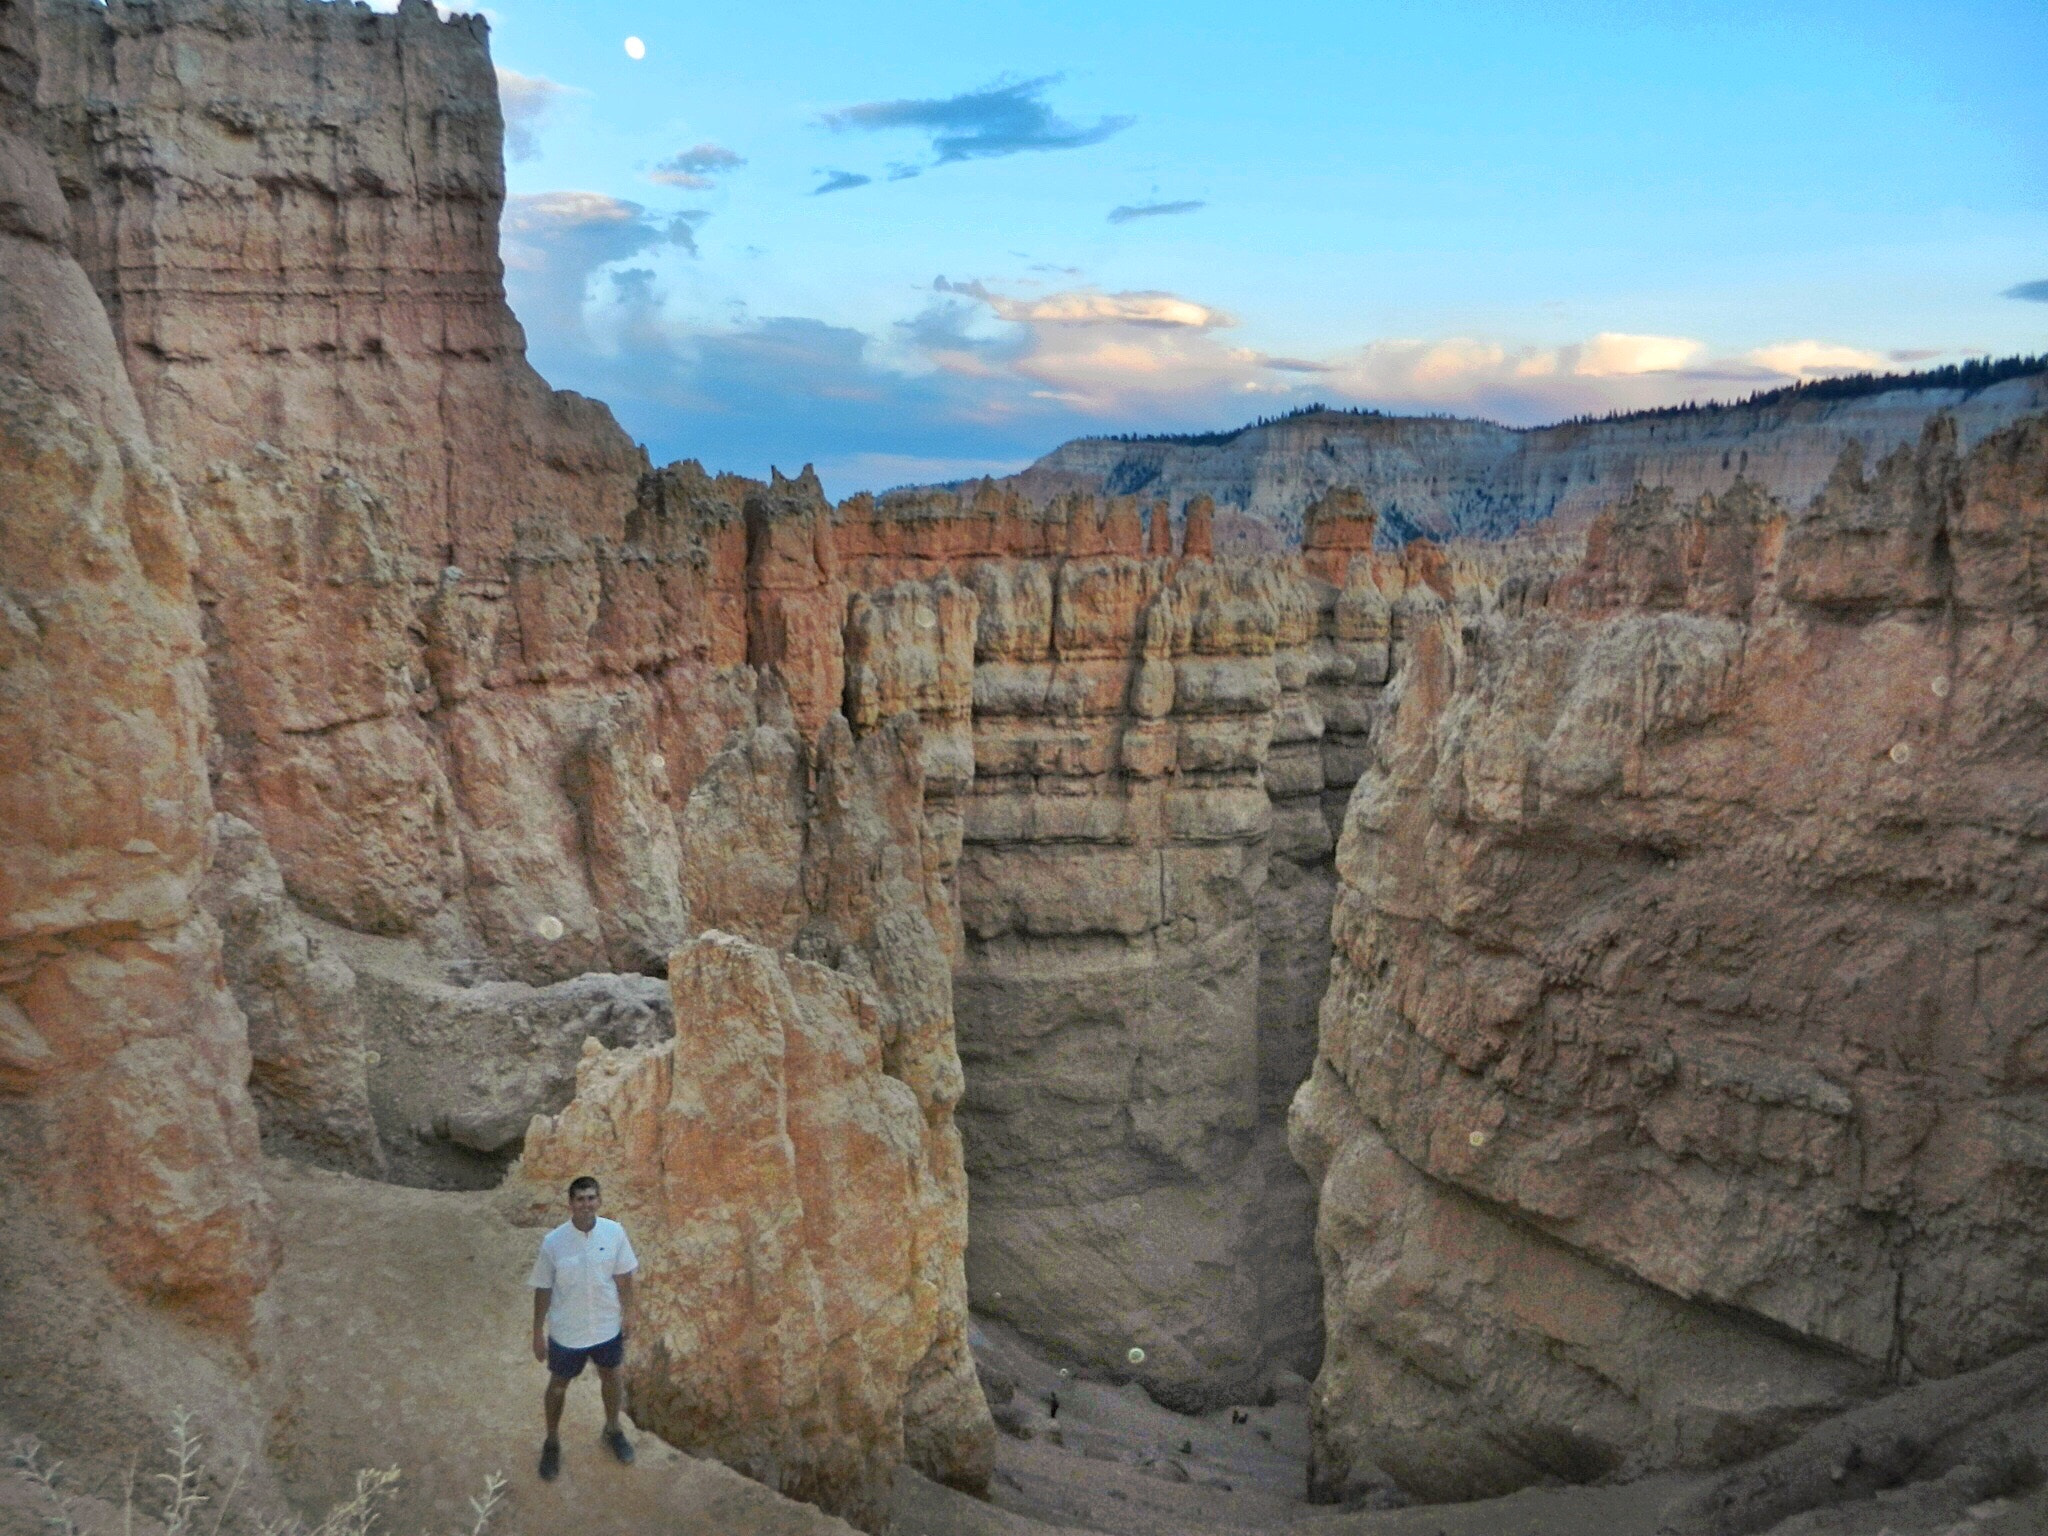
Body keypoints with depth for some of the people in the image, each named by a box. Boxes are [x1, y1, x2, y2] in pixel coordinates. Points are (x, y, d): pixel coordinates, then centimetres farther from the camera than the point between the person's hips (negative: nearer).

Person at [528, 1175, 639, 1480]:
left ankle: (613, 1429, 51)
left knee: (611, 1376, 24)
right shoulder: (553, 1242, -23)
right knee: (558, 1385, 20)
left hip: (607, 1326, 2)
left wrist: (628, 1313, 4)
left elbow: (623, 1277, -3)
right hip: (566, 1331, -2)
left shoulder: (615, 1232, -17)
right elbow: (543, 1290, -11)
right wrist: (538, 1333, -5)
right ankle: (552, 1442, 45)